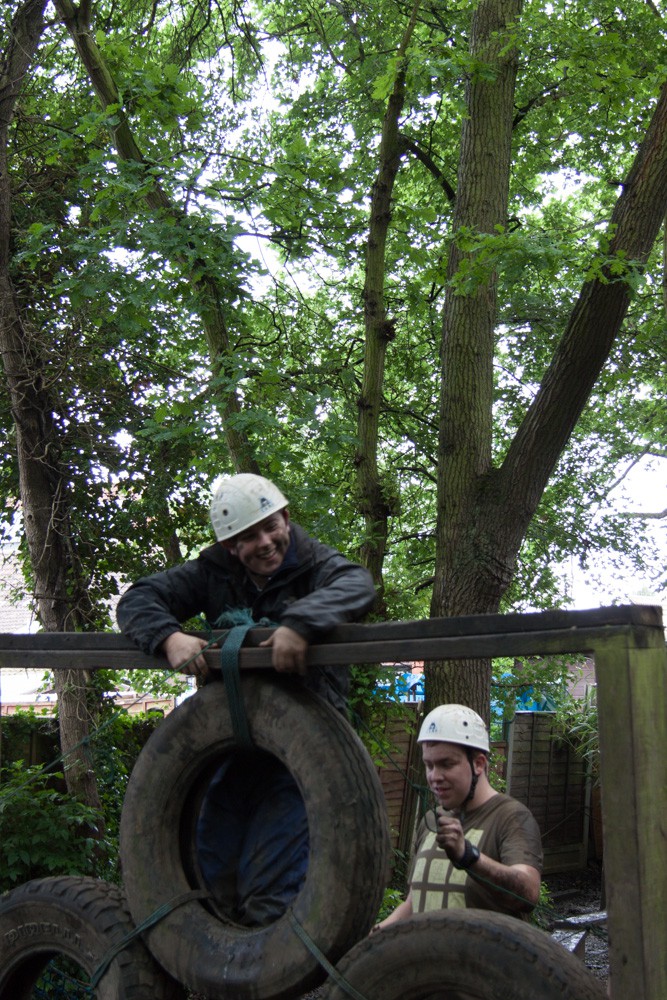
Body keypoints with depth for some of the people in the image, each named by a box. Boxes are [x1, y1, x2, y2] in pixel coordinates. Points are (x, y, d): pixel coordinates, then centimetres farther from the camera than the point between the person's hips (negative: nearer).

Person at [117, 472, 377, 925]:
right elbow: (138, 599, 4)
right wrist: (169, 637, -18)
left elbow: (359, 586, -26)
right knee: (211, 877, 10)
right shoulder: (213, 573, 6)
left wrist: (300, 621, -43)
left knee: (270, 889, -11)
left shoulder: (315, 565, -4)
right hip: (230, 747, 5)